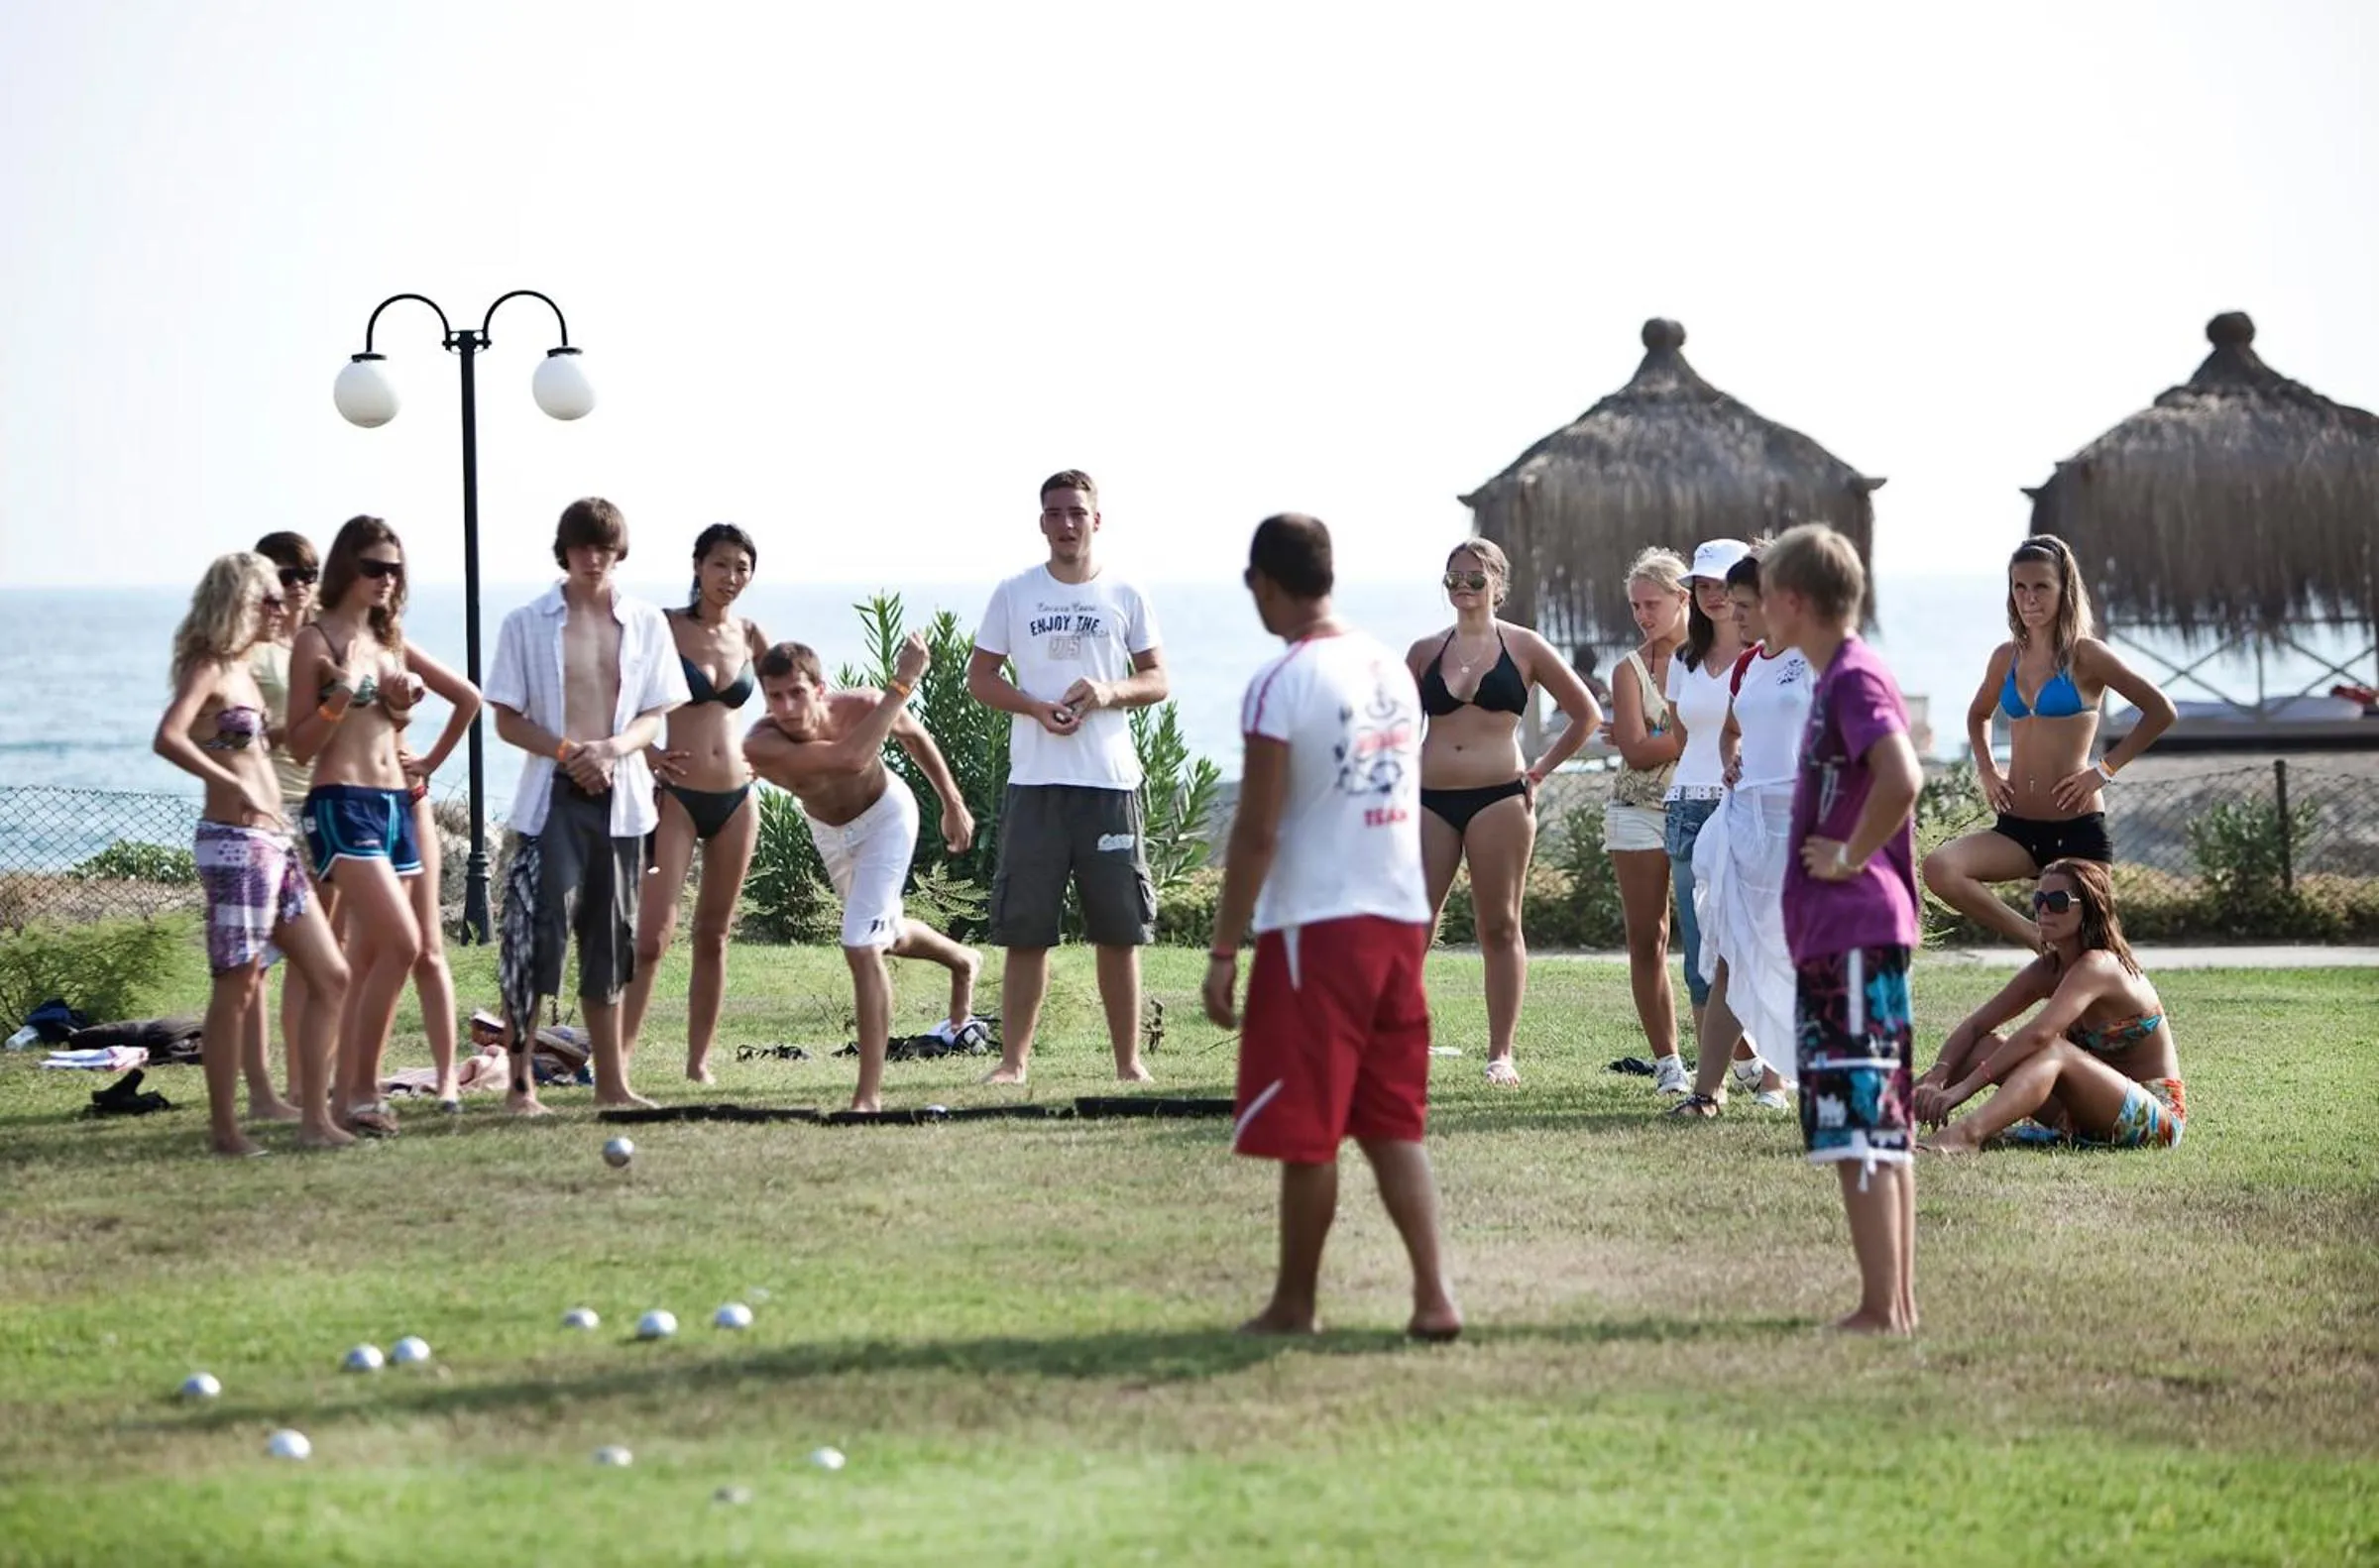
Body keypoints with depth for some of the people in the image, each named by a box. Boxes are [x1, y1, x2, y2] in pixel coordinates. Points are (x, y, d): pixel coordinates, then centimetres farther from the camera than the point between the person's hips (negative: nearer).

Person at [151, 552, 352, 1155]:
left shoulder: (239, 669, 16)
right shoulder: (207, 670, -10)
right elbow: (168, 738, -26)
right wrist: (235, 786, -25)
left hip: (272, 843, 9)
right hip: (234, 842, -9)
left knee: (331, 976, 7)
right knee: (237, 987, -4)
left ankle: (315, 1120, 10)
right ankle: (225, 1126, 4)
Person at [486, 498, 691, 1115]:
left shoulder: (646, 624, 8)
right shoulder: (528, 624, 1)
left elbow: (653, 716, 7)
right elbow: (507, 720, 0)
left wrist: (613, 748, -13)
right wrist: (566, 752, -15)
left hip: (619, 799, 3)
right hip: (550, 799, -3)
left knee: (608, 938, 9)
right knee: (535, 934, -10)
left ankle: (611, 1080, 15)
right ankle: (520, 1082, -6)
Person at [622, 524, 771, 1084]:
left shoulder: (747, 637, 8)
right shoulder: (665, 628, -6)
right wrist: (644, 749, -20)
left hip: (735, 800, 5)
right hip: (677, 796, -5)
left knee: (714, 935, 9)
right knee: (652, 933, -13)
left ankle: (699, 1061, 15)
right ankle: (618, 1058, -11)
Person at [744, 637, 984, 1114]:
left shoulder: (862, 706, -35)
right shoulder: (761, 746, -40)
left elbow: (914, 735, -10)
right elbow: (849, 758, -55)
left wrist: (953, 804, -1)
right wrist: (902, 685, -53)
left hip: (884, 815, -3)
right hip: (827, 828, 3)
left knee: (861, 946, -17)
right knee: (888, 936, 26)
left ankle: (869, 1095, -11)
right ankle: (962, 961, 60)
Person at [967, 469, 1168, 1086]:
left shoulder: (1124, 596, 8)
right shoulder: (1014, 594, 7)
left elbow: (1157, 680, 10)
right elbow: (979, 677, 8)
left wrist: (1109, 692, -11)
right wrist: (1036, 707, -10)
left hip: (1110, 781, 0)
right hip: (1035, 781, 0)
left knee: (1120, 930, 2)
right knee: (1024, 930, 0)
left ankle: (1128, 1060, 9)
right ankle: (1013, 1058, 6)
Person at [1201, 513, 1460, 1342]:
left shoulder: (1280, 684, -12)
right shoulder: (1395, 672, 10)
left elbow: (1258, 831, -15)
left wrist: (1224, 950, -10)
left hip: (1317, 924, -7)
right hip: (1401, 917, 7)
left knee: (1306, 1130, 4)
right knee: (1392, 1122, 10)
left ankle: (1294, 1304, 13)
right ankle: (1433, 1295, -1)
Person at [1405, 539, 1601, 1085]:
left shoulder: (1523, 647, 4)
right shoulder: (1425, 652, 11)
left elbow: (1587, 715, 9)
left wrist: (1540, 771, 4)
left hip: (1498, 800, -2)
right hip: (1429, 801, 2)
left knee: (1500, 927, 1)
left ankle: (1501, 1054, 5)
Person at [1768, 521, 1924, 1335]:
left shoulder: (1854, 679, -14)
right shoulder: (1838, 677, 16)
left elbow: (1901, 779, -30)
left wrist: (1850, 856, -18)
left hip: (1851, 933, -11)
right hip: (1837, 932, 11)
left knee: (1859, 1128, -10)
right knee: (1879, 1127, 13)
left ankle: (1882, 1309, -9)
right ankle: (1898, 1300, 19)